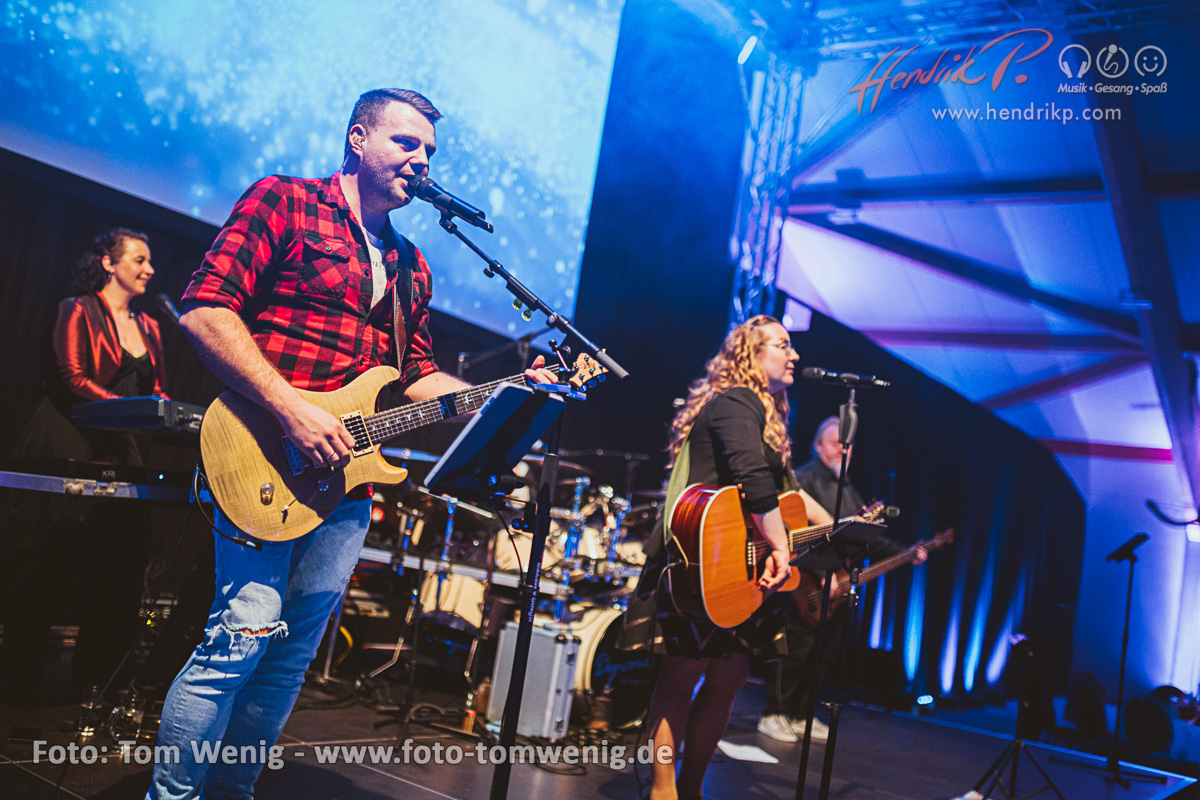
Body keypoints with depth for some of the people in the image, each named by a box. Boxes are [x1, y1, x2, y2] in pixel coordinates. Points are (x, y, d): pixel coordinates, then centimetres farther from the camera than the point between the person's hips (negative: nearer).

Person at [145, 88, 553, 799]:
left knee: (294, 652, 10)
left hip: (348, 478, 6)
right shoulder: (285, 203, 0)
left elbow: (417, 376, 21)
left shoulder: (409, 266, 20)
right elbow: (206, 310, -10)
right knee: (244, 636, -10)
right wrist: (292, 408, -19)